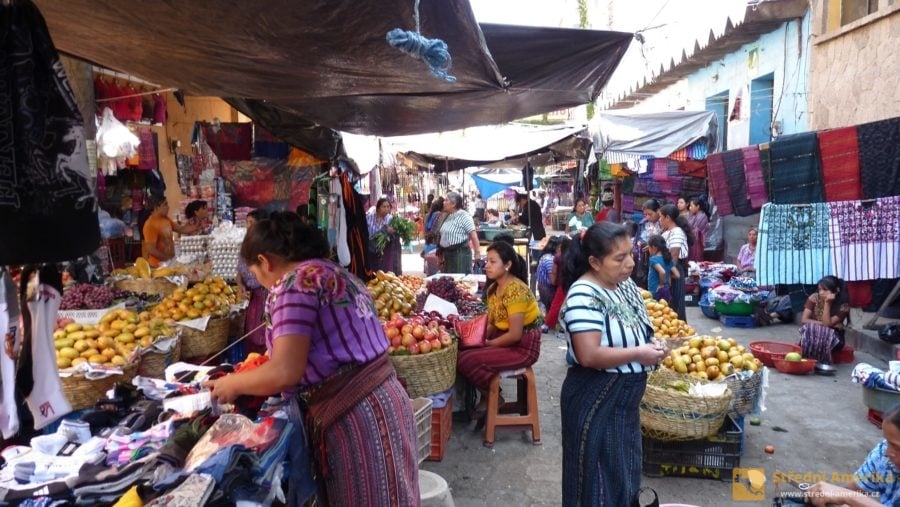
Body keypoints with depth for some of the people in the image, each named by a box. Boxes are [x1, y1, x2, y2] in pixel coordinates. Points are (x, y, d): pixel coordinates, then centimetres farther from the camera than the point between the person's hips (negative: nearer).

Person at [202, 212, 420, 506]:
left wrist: (232, 384, 0)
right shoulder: (335, 272, 16)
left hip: (354, 415, -9)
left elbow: (285, 373, -19)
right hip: (382, 399, 9)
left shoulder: (293, 283, -12)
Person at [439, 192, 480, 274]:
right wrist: (442, 252, 23)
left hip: (460, 252, -9)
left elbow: (473, 235, -17)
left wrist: (477, 252, -21)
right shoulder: (449, 216, 13)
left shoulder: (463, 216, -12)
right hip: (448, 253, 9)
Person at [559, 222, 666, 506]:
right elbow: (589, 356, -30)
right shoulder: (584, 296, -25)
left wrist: (652, 347, -3)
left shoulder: (625, 285, 2)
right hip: (596, 402, -8)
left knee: (625, 472, 24)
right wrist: (637, 354, -21)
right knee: (601, 481, 8)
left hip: (624, 398, 9)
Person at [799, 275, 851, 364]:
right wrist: (823, 324, -24)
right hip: (812, 335, 1)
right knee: (809, 328, -34)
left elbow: (827, 324, -26)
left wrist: (827, 303, -30)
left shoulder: (843, 306, -16)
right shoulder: (814, 298, -10)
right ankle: (807, 359, -25)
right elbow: (804, 320, -16)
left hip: (833, 337, -1)